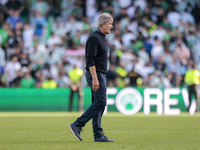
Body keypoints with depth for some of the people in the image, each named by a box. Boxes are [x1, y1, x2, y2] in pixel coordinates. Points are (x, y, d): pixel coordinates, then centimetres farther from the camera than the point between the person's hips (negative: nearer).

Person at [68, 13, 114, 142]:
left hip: (100, 75, 10)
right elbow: (90, 60, -20)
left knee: (98, 104, 7)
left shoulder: (101, 38, 18)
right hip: (96, 74, -10)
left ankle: (98, 135, 6)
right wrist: (94, 78, -26)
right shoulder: (94, 38, -13)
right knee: (100, 102, -14)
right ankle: (77, 125, -13)